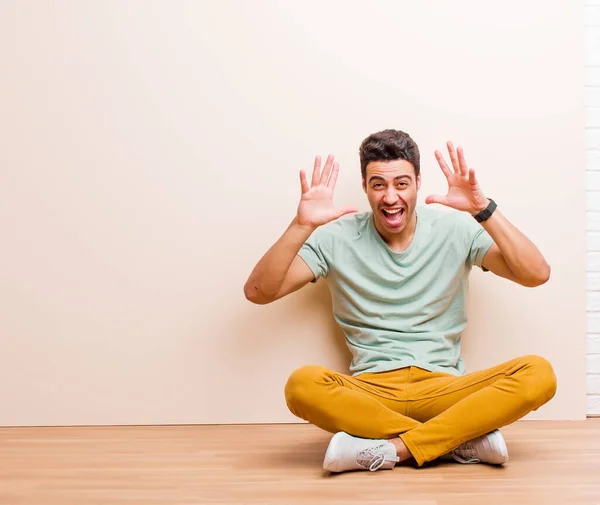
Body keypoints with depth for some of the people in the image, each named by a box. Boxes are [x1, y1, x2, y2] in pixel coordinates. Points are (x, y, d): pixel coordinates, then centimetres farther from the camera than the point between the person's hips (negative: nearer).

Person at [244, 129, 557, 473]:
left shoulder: (456, 229, 1)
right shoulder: (337, 238, 0)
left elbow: (537, 275, -9)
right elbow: (258, 292, -7)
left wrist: (484, 209, -20)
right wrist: (302, 225, -19)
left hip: (443, 387, 0)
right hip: (370, 390, 0)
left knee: (538, 374, -26)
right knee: (302, 385, -33)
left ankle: (390, 450, -24)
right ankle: (465, 439, -22)